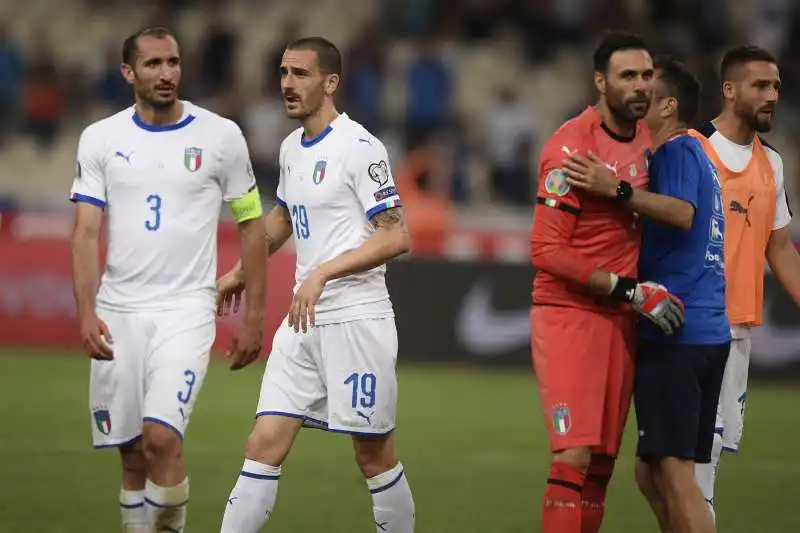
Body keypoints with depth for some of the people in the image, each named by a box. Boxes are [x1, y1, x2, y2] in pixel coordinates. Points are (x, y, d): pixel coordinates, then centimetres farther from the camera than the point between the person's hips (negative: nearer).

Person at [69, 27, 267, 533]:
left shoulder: (221, 135, 0)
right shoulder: (100, 139, 4)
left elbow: (251, 225, 6)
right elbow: (86, 232, 0)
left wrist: (254, 317, 3)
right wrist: (87, 313, -12)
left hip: (187, 308, -2)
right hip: (118, 311, 2)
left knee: (161, 437, -19)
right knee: (132, 455, 6)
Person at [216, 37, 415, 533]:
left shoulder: (360, 148, -11)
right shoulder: (291, 148, 13)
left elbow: (396, 236, -17)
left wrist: (323, 273, -23)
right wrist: (243, 271, 35)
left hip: (356, 318, -7)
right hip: (304, 321, 7)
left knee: (375, 454, 2)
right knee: (265, 445, -2)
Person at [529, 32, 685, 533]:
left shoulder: (644, 139, 9)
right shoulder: (572, 148, -15)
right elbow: (548, 251, -18)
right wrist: (631, 291, -18)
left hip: (621, 320, 7)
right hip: (569, 316, -7)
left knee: (602, 463, 7)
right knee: (574, 457, -15)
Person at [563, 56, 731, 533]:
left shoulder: (678, 150, -7)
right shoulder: (695, 155, 23)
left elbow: (682, 213, -24)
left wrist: (616, 190, -29)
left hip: (674, 332, -10)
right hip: (710, 331, 10)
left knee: (672, 469, -12)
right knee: (654, 471, 13)